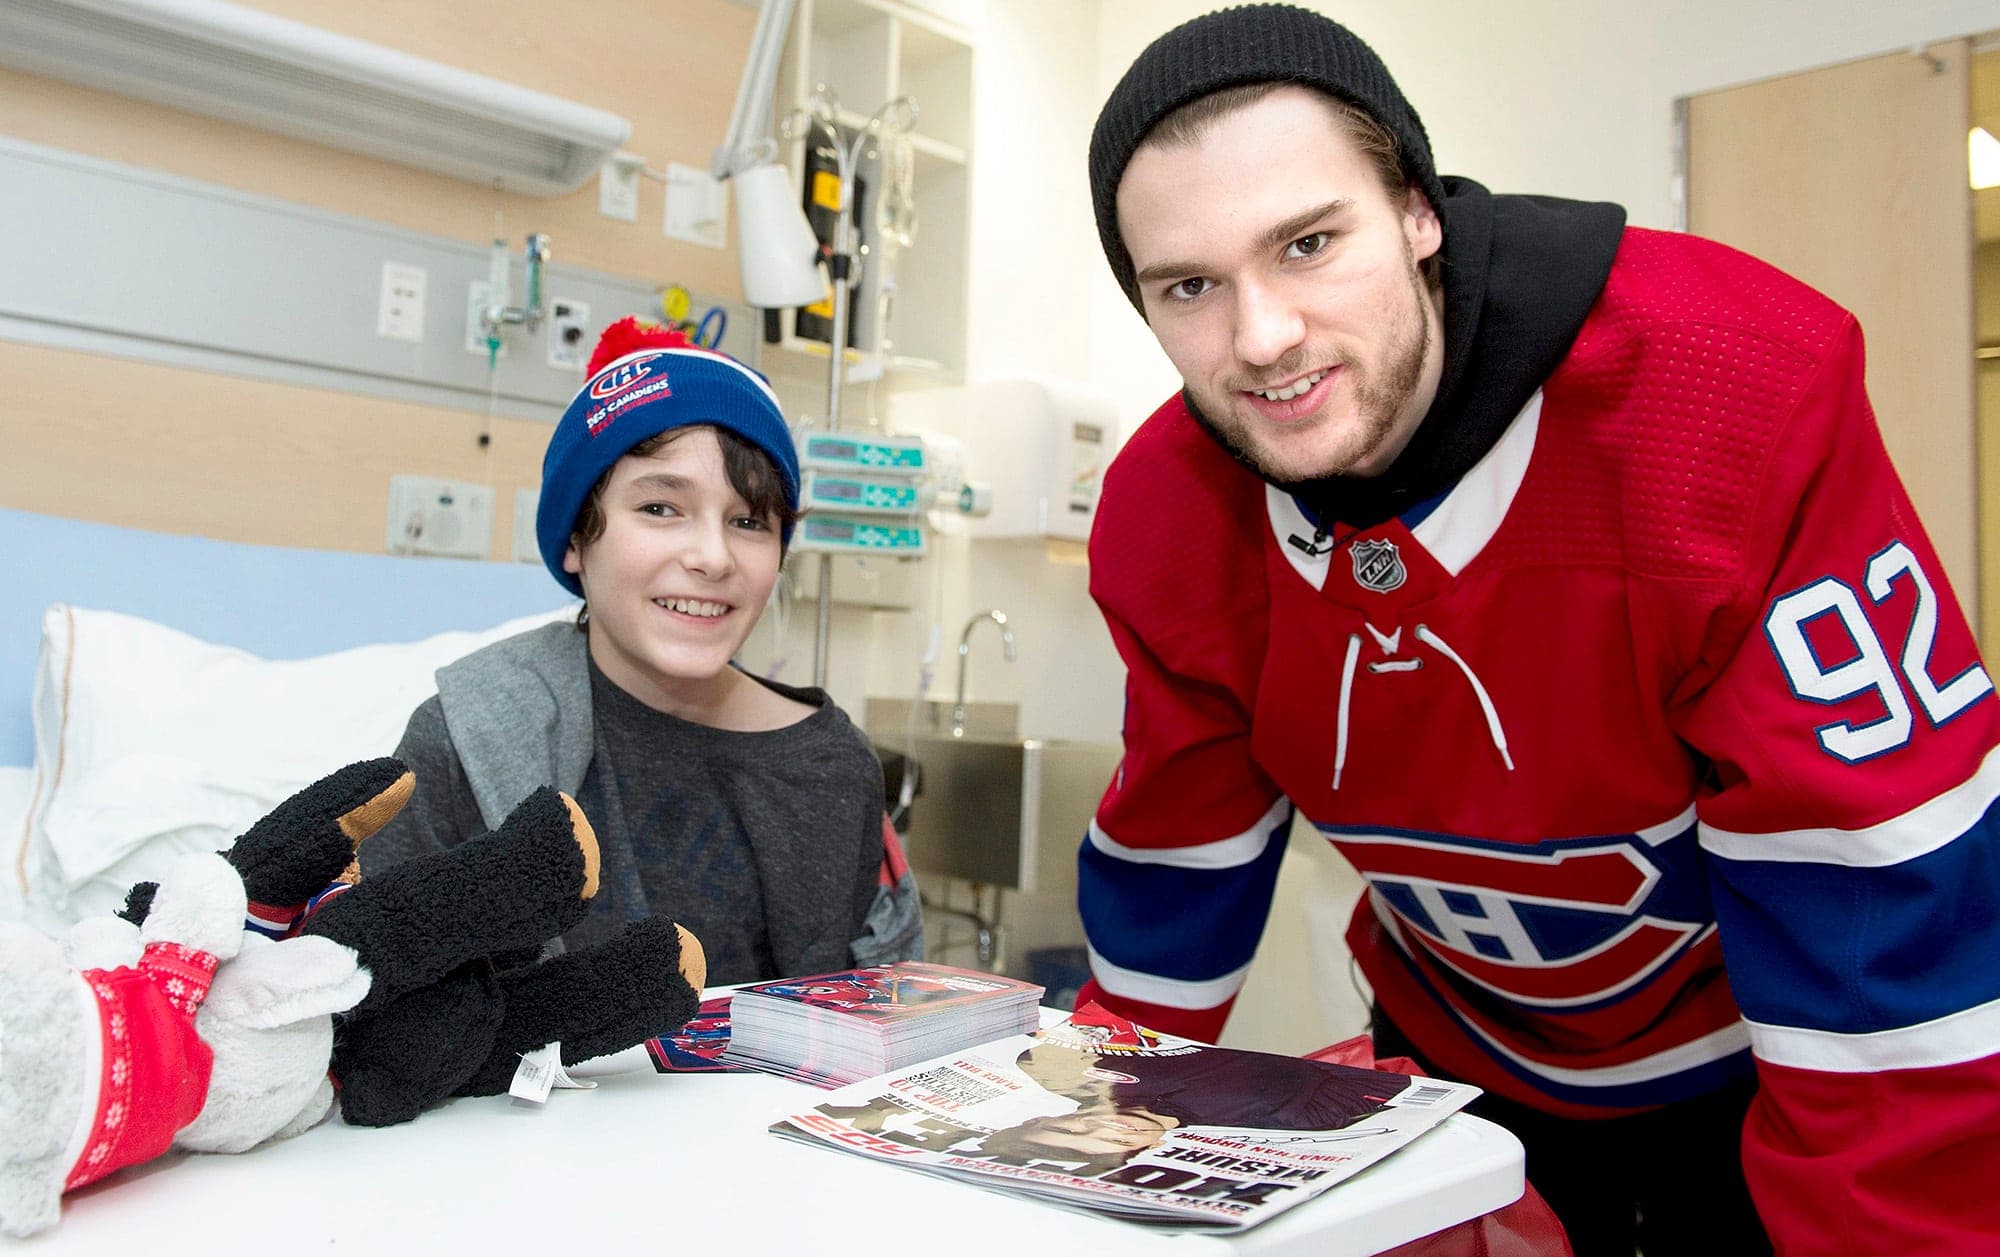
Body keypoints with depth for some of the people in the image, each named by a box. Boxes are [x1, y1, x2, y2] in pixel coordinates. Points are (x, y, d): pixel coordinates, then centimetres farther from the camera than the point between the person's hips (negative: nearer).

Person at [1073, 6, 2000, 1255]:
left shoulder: (1730, 390, -32)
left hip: (1761, 1071, -3)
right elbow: (1166, 890, -5)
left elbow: (1892, 930, -29)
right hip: (1458, 1063, 4)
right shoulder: (1164, 520, -16)